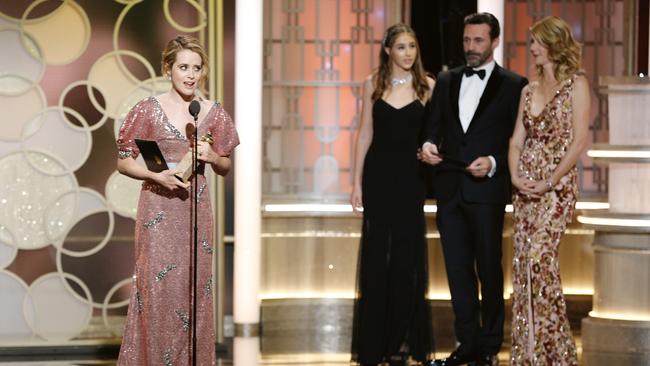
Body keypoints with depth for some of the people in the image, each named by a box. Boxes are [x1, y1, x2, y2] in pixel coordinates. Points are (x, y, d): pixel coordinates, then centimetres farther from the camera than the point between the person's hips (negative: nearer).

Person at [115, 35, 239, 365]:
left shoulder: (214, 114, 5)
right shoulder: (148, 110, -4)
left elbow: (225, 167, 14)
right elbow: (123, 162, 0)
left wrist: (212, 157, -8)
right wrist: (157, 176, -16)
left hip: (196, 213, 3)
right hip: (158, 212, -3)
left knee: (195, 290, 5)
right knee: (157, 288, -4)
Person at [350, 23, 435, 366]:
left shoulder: (426, 86, 1)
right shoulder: (373, 83, 4)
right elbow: (366, 132, 6)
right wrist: (357, 182, 3)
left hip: (410, 176, -1)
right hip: (378, 173, 1)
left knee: (406, 254, 5)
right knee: (376, 252, 4)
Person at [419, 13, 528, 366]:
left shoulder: (513, 85, 0)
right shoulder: (446, 81, 13)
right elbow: (434, 125, 13)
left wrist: (493, 163, -17)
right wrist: (429, 144, -8)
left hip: (487, 189, -4)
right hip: (449, 188, 4)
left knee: (489, 268, 4)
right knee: (458, 269, 7)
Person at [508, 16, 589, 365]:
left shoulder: (575, 84, -4)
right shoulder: (529, 89, 14)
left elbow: (579, 140, -11)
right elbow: (517, 140, 13)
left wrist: (549, 181, -15)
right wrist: (516, 176, -5)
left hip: (557, 184, -6)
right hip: (526, 185, 6)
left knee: (539, 257, -18)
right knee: (523, 262, 3)